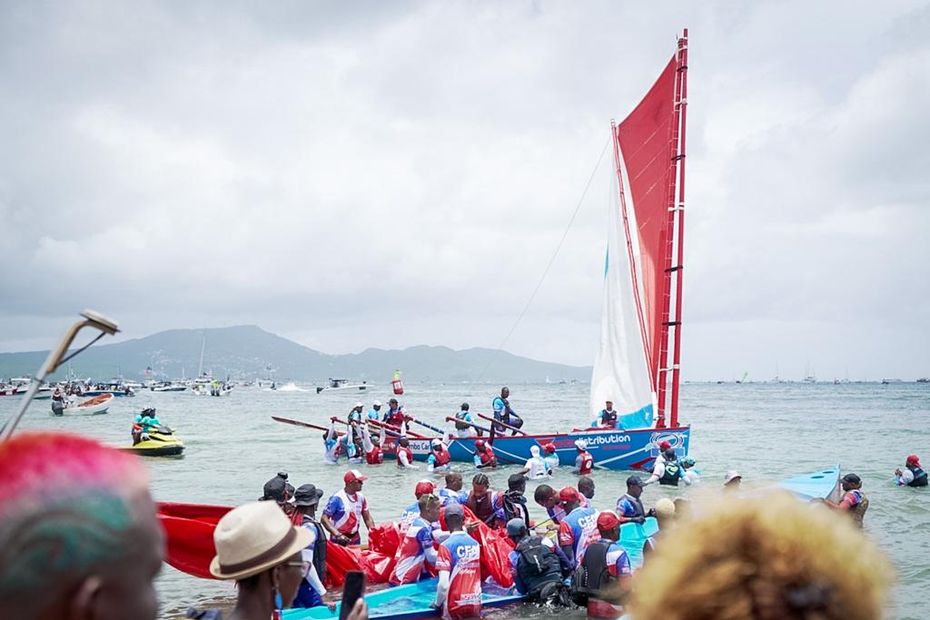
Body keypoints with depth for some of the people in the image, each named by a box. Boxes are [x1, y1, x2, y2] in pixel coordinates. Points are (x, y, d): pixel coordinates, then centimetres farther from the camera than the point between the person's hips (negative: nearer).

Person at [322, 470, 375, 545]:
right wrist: (338, 534, -27)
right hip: (339, 540, -6)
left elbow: (368, 519, 11)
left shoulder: (361, 498, 4)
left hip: (356, 539, 6)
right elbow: (324, 518, -18)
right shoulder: (337, 498, -15)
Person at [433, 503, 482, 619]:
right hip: (475, 604, 4)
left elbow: (443, 584, -18)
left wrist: (437, 603, -2)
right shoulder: (475, 544, 4)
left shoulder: (446, 546, -12)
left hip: (455, 605, -4)